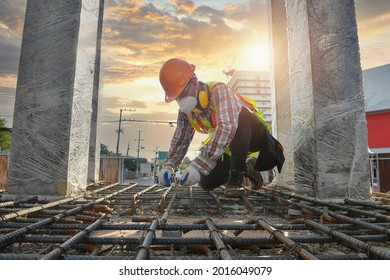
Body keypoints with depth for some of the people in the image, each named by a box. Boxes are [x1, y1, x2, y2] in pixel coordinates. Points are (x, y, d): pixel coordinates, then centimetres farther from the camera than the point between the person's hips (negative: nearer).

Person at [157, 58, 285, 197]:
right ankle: (246, 168, 19)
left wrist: (199, 165, -50)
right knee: (206, 183, -1)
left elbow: (227, 127, -46)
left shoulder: (218, 90, -31)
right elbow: (179, 141, -1)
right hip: (232, 145, 7)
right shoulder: (185, 112, -8)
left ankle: (237, 175, -20)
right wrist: (168, 166, -21)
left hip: (254, 134, -7)